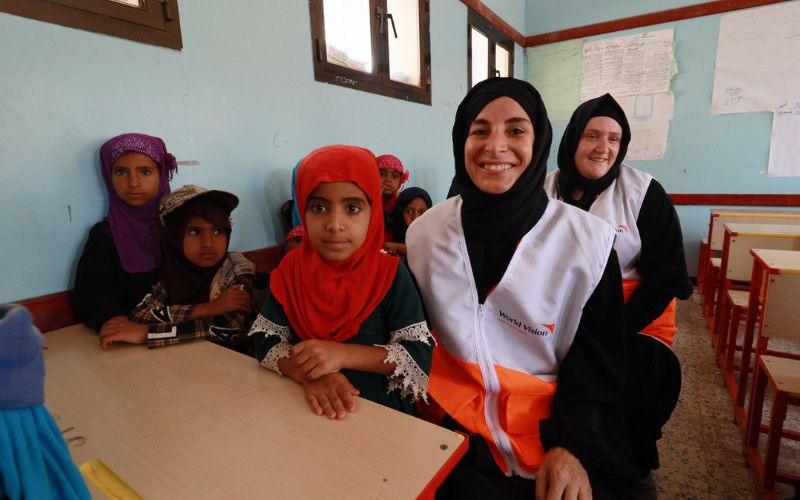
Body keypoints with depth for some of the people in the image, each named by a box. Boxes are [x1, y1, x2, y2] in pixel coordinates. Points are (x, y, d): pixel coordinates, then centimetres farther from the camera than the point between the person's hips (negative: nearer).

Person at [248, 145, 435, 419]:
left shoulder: (390, 274, -11)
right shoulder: (292, 268, -2)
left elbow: (420, 356, -11)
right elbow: (264, 340, -1)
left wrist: (342, 354, -20)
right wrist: (309, 375, -19)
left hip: (382, 411, -2)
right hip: (309, 410, 2)